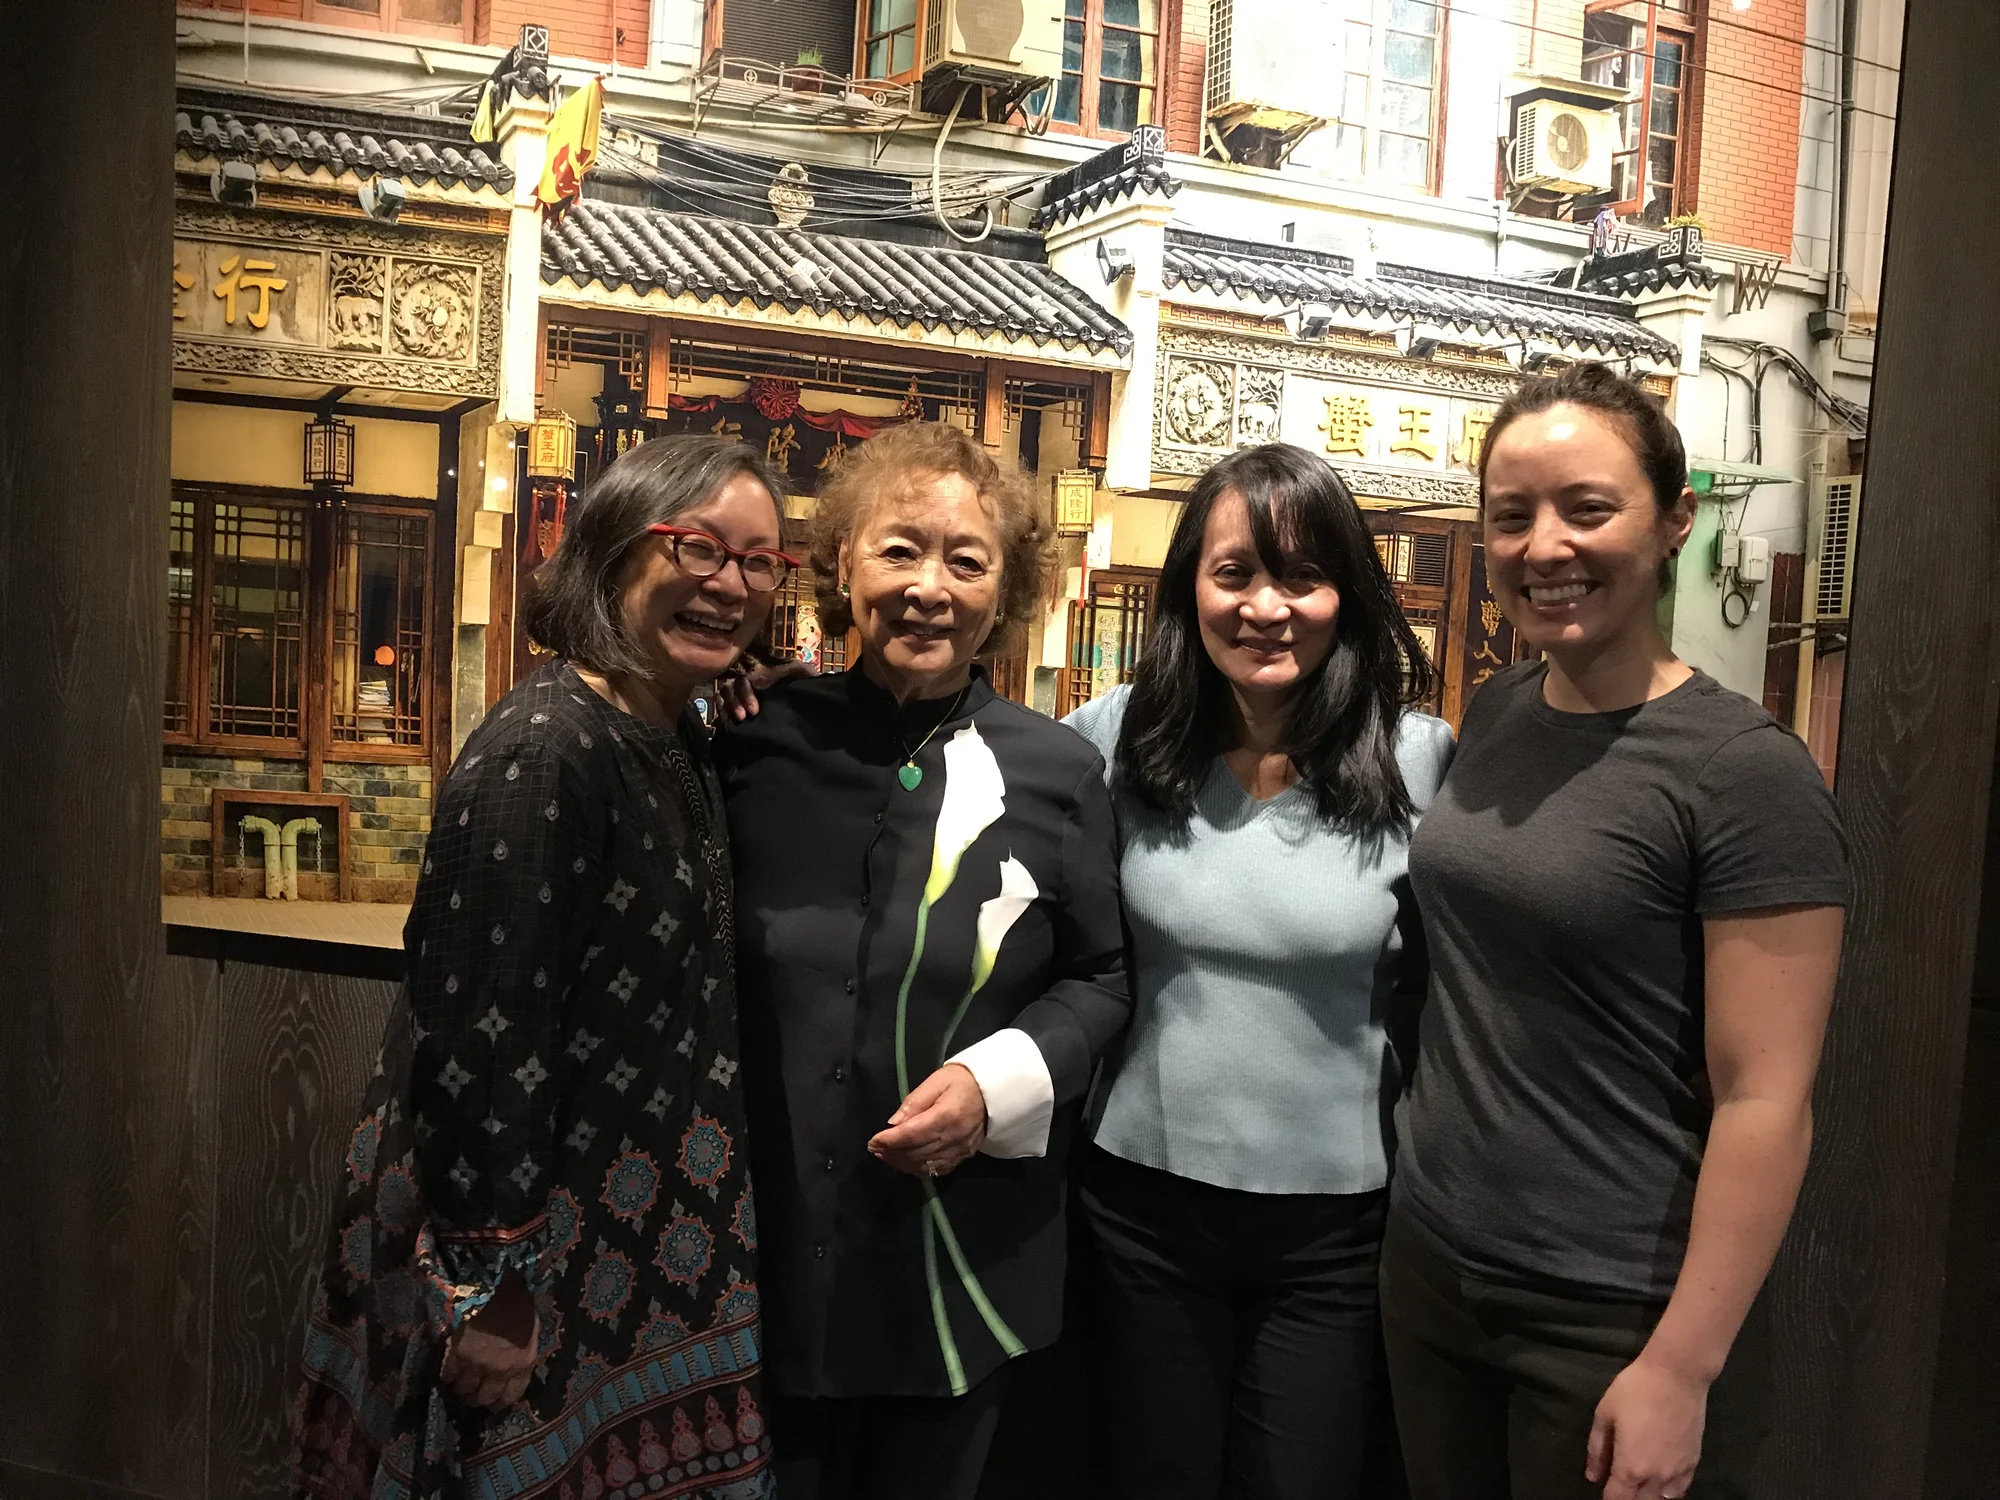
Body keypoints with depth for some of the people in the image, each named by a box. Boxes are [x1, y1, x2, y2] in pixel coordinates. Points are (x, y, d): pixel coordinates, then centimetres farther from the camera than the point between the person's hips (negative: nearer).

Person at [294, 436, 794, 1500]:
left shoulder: (678, 740, 6)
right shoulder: (542, 753, -22)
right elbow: (478, 1036, -24)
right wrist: (492, 1286, -20)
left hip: (642, 1237, 9)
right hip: (536, 1260, -9)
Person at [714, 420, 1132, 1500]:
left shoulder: (1057, 772, -4)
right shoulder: (758, 743, -2)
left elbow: (1100, 977, 2)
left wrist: (998, 1083, -14)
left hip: (963, 1260, 0)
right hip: (767, 1247, 0)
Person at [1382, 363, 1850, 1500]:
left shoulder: (1746, 774, -15)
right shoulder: (1496, 716, 3)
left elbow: (1766, 1100, -16)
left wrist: (1681, 1370, -17)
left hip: (1616, 1317, -5)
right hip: (1431, 1274, 6)